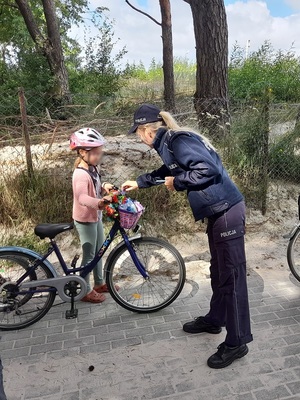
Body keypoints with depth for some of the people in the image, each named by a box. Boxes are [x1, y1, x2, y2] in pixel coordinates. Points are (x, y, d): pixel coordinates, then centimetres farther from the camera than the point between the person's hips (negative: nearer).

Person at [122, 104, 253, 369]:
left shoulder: (179, 140, -16)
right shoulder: (171, 142, 14)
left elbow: (209, 169, -28)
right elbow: (169, 170, 34)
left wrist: (177, 182, -15)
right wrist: (139, 183, 42)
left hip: (226, 211, -10)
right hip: (218, 211, 10)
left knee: (232, 276, 0)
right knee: (218, 270, 22)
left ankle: (237, 343, 14)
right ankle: (215, 319, 40)